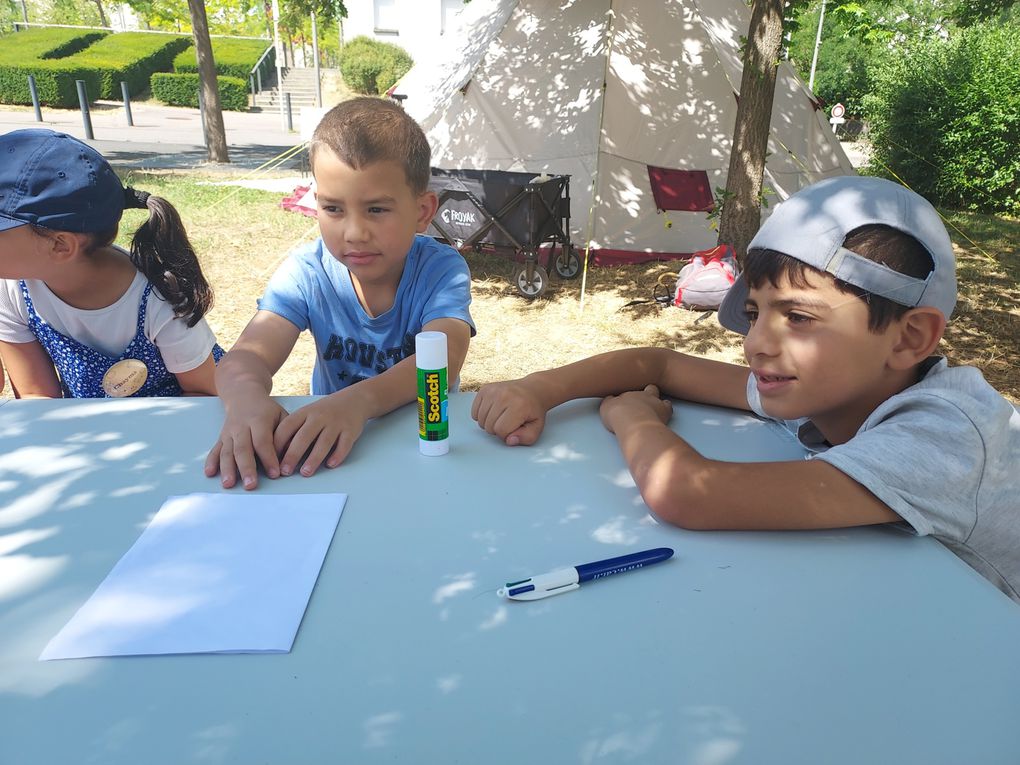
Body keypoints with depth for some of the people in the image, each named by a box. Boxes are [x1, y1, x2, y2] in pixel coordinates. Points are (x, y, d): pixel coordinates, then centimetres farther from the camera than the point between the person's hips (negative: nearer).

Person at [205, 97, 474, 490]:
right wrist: (245, 397, -43)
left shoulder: (442, 270, -13)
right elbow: (246, 357, -18)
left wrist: (360, 400, -49)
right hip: (326, 444, 2)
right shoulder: (305, 273, -7)